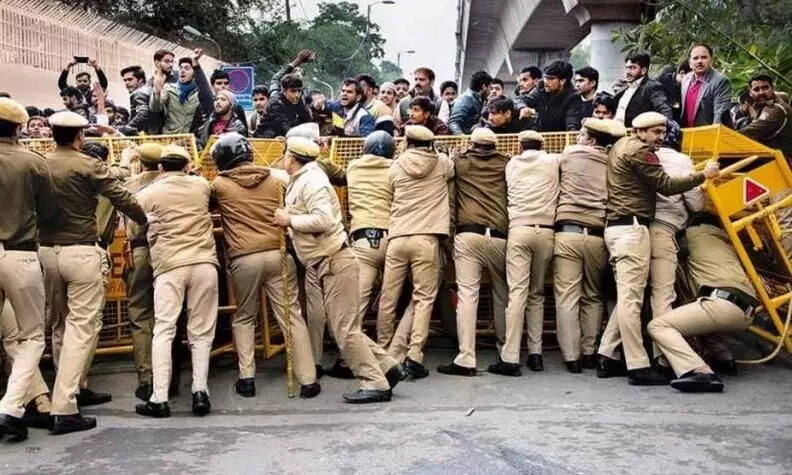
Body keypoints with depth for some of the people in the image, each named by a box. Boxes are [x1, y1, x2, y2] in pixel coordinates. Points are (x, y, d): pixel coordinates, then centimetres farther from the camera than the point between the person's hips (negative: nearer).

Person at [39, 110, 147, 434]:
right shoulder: (89, 166, -10)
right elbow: (123, 199, -10)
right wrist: (152, 222, 4)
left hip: (47, 251, 6)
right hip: (80, 253, -6)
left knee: (62, 323, 21)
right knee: (82, 327, -4)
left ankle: (68, 388, 34)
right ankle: (64, 409, -9)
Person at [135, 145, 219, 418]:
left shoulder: (147, 194, 5)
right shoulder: (201, 185, 12)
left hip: (169, 265, -2)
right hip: (204, 263, 2)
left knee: (163, 330, 0)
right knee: (201, 331, 7)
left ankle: (159, 398, -2)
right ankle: (200, 391, 0)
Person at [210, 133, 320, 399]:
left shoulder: (220, 185, 3)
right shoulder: (275, 180, 8)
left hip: (244, 258, -1)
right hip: (277, 253, 1)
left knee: (244, 317, 18)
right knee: (291, 316, 3)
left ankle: (247, 378, 12)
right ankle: (308, 380, 3)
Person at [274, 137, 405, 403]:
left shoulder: (311, 181, -14)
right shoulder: (298, 182, 16)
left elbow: (324, 220, -26)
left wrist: (289, 220, -16)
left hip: (335, 262, -10)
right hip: (321, 265, 10)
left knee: (344, 330, -6)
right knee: (344, 328, 12)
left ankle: (375, 384, 1)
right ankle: (387, 367, 17)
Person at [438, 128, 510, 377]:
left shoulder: (459, 163, 12)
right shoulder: (506, 164, 15)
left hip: (468, 235, -2)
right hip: (500, 237, 2)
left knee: (467, 295, -6)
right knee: (503, 295, 15)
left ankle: (466, 359, -12)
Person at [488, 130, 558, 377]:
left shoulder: (512, 164, 13)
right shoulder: (554, 161, 12)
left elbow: (507, 193, 16)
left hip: (519, 229, -1)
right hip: (545, 231, 1)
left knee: (517, 292, -8)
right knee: (537, 293, 12)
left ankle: (510, 358, -14)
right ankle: (535, 352, 9)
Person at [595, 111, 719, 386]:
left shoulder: (622, 145, 19)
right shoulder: (639, 151, -8)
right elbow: (666, 186, -11)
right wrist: (703, 175, -3)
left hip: (617, 228, 10)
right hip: (632, 228, -10)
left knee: (626, 298, 12)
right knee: (631, 299, -11)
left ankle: (607, 358, 11)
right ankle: (638, 367, -10)